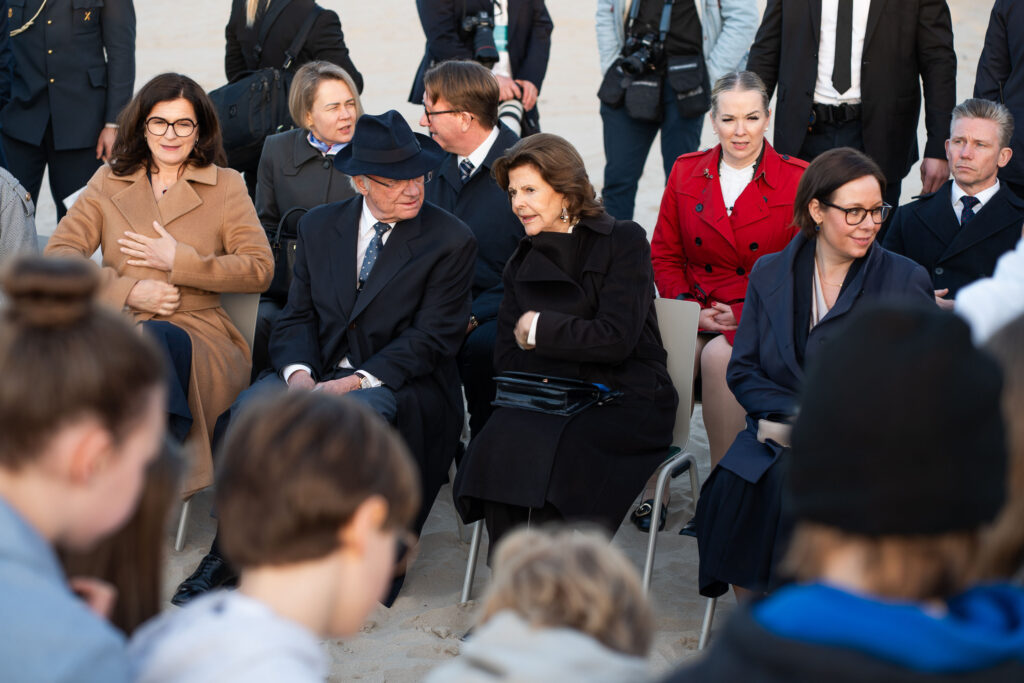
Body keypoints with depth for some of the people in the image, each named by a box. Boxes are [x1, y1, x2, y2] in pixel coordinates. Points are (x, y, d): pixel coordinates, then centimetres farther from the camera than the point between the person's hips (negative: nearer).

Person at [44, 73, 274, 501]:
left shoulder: (226, 186, 16)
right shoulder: (108, 182, 20)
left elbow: (260, 268, 6)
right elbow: (57, 256, 9)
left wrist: (179, 261, -3)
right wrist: (130, 290, -5)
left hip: (196, 330, -1)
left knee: (154, 339, -39)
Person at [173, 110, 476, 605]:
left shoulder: (451, 241, -4)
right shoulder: (319, 226, 10)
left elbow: (433, 337, -9)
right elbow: (298, 316, 9)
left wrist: (354, 382, -18)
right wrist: (299, 373, -14)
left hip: (402, 382, -4)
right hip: (321, 370, 4)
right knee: (250, 408, -25)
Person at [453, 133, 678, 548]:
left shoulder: (624, 242, 1)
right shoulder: (521, 265, 18)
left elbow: (617, 338, -10)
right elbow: (508, 359, 12)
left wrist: (541, 329, -3)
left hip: (625, 404, -4)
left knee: (540, 450, -32)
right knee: (500, 441, -28)